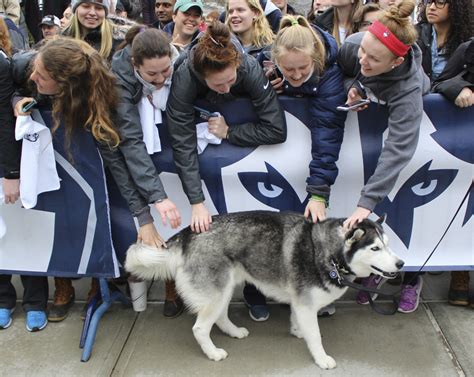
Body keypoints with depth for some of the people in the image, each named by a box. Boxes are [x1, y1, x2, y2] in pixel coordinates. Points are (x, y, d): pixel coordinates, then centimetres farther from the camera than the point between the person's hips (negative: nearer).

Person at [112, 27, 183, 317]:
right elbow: (131, 140, -37)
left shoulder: (182, 64, -25)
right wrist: (157, 195, -47)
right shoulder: (119, 76, -31)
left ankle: (174, 282, 3)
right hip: (141, 148, -1)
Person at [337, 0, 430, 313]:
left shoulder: (408, 88, -43)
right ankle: (373, 268, 19)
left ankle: (412, 279, 20)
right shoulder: (353, 45, -30)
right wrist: (350, 88, -28)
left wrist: (367, 202, -54)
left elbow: (397, 150, -49)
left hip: (405, 120, -4)